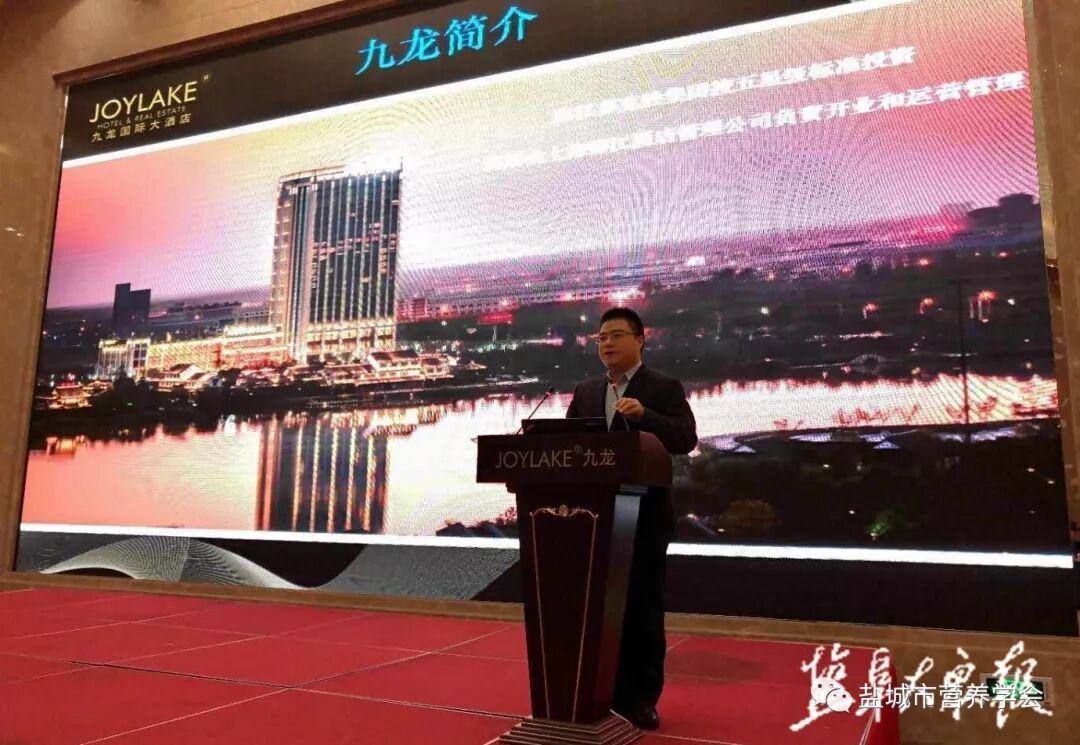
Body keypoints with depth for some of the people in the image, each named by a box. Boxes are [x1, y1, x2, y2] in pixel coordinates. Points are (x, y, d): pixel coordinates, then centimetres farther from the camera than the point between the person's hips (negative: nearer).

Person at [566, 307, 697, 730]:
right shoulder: (585, 392, 13)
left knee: (642, 610, 4)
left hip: (644, 516, -4)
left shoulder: (664, 388, -2)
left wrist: (644, 415, -30)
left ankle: (641, 699, 17)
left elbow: (686, 439, -16)